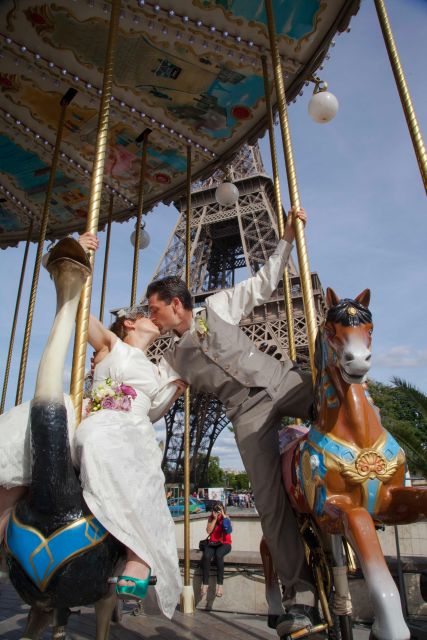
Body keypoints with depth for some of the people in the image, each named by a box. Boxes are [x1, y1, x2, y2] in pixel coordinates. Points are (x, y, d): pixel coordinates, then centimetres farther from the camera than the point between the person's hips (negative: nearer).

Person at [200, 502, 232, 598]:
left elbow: (228, 530, -17)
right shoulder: (210, 518, 8)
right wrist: (214, 519, -10)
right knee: (206, 556, -30)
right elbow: (209, 531, -6)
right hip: (212, 543, 3)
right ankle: (205, 584, -24)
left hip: (224, 543, -2)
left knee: (218, 555, -35)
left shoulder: (226, 518, 0)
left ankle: (220, 584, -31)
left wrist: (224, 516, -17)